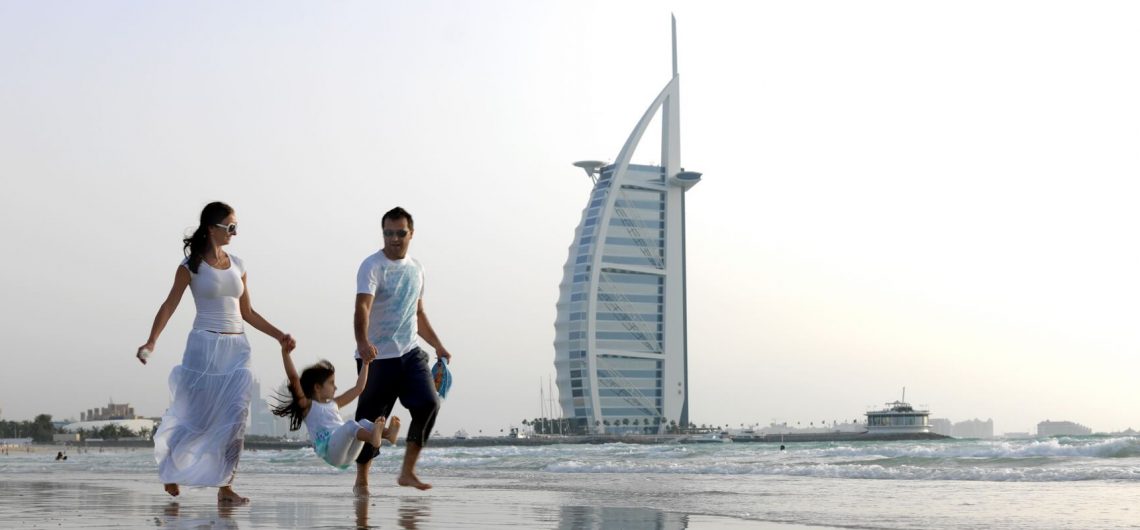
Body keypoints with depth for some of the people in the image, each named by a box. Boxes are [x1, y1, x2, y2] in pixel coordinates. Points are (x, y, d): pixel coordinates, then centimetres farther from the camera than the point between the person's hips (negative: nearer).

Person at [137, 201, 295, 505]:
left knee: (235, 418, -2)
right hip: (205, 346, -5)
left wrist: (279, 336, 13)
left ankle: (225, 485, 4)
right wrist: (151, 342, -19)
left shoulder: (237, 265, 12)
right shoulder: (192, 265, -2)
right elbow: (169, 306, -7)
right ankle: (170, 469, 25)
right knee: (198, 417, -1)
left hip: (237, 347, 5)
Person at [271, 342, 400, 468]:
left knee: (364, 423, -15)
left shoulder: (334, 404, 26)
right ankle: (373, 437, -58)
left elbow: (358, 388, 32)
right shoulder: (307, 405, 6)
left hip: (347, 455, 6)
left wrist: (365, 364, 31)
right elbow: (294, 379, -7)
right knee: (350, 425, -28)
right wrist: (285, 354, -14)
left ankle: (388, 433, -45)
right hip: (330, 453, -6)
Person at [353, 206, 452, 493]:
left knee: (428, 404, -11)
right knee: (371, 417, 1)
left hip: (410, 352, 5)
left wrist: (438, 345, 22)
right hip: (377, 356, -5)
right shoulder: (372, 266, -9)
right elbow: (362, 307, -25)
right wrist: (362, 342, -42)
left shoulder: (416, 268, 13)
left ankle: (407, 471, 1)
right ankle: (361, 480, 16)